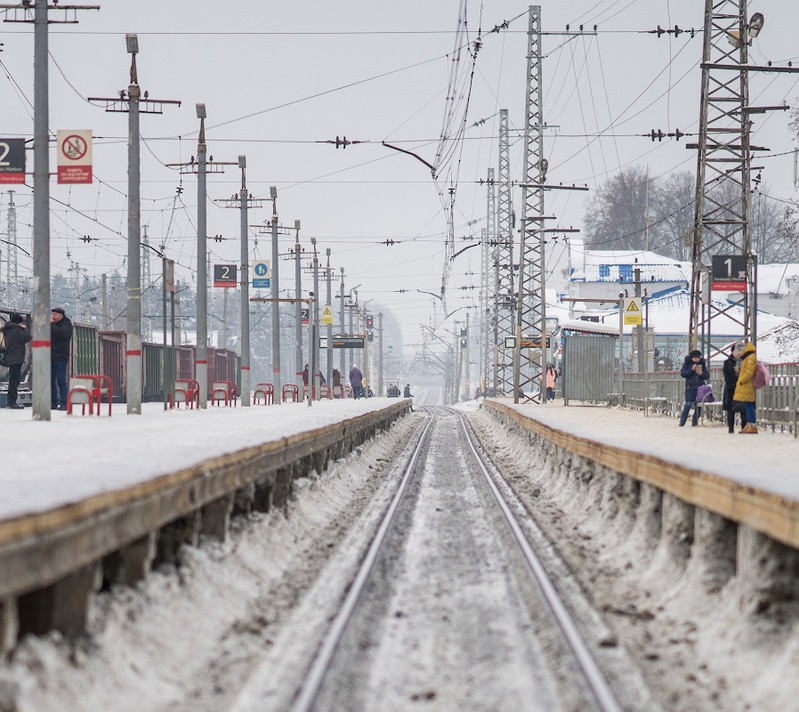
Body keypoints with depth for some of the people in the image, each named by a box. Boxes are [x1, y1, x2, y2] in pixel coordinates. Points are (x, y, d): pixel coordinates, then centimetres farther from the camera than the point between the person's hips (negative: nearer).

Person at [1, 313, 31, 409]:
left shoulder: (7, 331, 15)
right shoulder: (16, 331, -15)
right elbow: (27, 337, -14)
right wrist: (24, 329, 0)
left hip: (10, 359, 10)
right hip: (16, 359, -10)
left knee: (13, 380, 14)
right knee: (14, 380, -8)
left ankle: (11, 402, 18)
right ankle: (12, 402, -9)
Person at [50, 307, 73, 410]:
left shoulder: (67, 324, -3)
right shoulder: (52, 324, 18)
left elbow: (61, 333, -22)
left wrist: (52, 324, -15)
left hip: (60, 357, -8)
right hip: (50, 357, 8)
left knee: (61, 381, -9)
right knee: (51, 380, 8)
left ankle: (64, 403, -9)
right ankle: (53, 403, 13)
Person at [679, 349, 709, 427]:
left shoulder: (702, 364, 12)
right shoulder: (687, 364, 4)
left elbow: (707, 376, 11)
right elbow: (682, 374, -6)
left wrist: (701, 373, -10)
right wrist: (691, 370, -15)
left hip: (700, 388, 3)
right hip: (690, 387, -3)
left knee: (698, 406, 1)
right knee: (688, 404, -13)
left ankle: (695, 421, 11)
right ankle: (682, 421, -10)